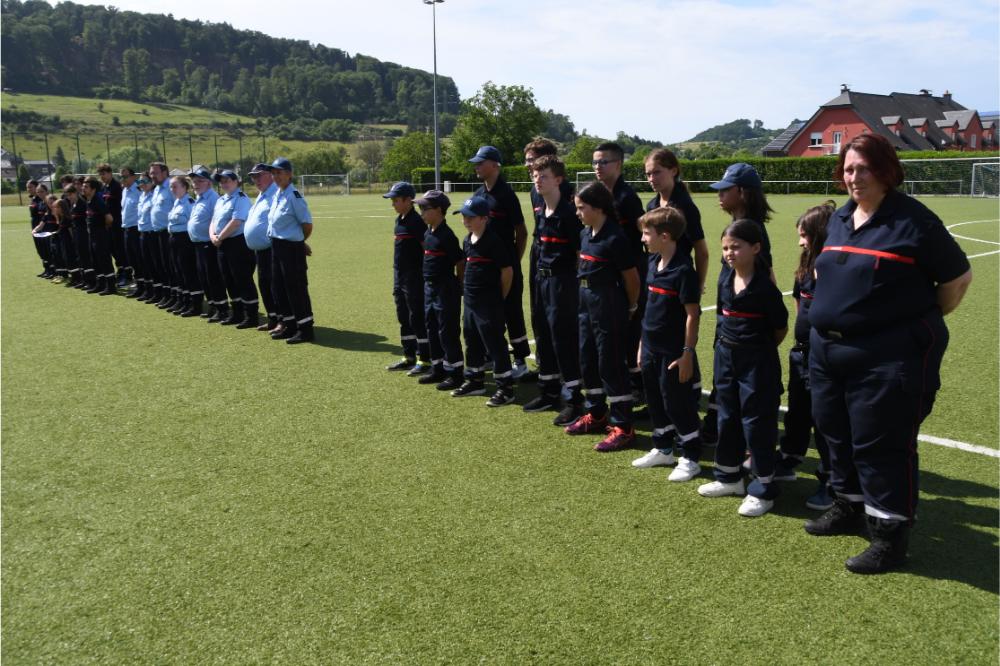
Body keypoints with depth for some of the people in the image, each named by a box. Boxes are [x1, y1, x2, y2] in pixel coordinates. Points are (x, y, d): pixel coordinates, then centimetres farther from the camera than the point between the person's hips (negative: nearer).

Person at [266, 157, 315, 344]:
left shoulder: (294, 195, -15)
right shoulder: (276, 195, 10)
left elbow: (307, 225, -14)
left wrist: (297, 242, -1)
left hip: (291, 248, -9)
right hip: (276, 246, 9)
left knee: (296, 288, -3)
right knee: (279, 287, 15)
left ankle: (305, 329, 5)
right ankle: (289, 325, 26)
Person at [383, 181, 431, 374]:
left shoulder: (416, 221, -15)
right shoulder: (399, 220, 11)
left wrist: (424, 277, -18)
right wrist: (397, 277, 19)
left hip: (414, 277, -9)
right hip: (400, 276, 9)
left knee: (417, 318, -2)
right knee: (404, 318, 14)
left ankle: (425, 360, 6)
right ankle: (409, 357, 24)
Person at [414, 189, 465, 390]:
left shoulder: (447, 236, -17)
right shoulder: (428, 233, 9)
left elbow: (460, 263, -14)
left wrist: (459, 287, -5)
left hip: (445, 290, -9)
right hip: (430, 288, 9)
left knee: (448, 332, -2)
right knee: (432, 330, 15)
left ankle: (455, 374, 7)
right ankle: (438, 369, 27)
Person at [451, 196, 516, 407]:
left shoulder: (494, 241, -16)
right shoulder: (467, 241, 9)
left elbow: (507, 271, -14)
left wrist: (499, 298, -6)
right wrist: (467, 290, 15)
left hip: (489, 304, -9)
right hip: (470, 301, 9)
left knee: (495, 345, -3)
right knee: (472, 343, 18)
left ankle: (506, 389, 4)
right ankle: (474, 381, 32)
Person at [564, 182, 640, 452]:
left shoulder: (614, 238, -18)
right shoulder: (585, 234, 7)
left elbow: (631, 277, -12)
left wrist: (631, 307, -1)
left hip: (609, 304, -9)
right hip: (586, 301, 9)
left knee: (611, 363, -3)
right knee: (587, 359, 16)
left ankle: (623, 427, 6)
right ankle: (596, 415, 32)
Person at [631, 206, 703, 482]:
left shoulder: (684, 270, -19)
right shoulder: (653, 263, 6)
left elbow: (692, 314, -17)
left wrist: (688, 353, -18)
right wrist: (643, 343, 16)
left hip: (673, 352, -8)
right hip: (651, 348, 8)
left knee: (677, 403, 2)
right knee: (655, 400, 18)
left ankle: (690, 458, 17)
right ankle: (663, 450, 34)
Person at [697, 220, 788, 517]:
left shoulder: (764, 286, -18)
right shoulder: (725, 276, 1)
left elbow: (780, 327, -9)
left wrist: (760, 349, 3)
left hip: (756, 361, -7)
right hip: (725, 355, 7)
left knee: (757, 422, 0)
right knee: (728, 417, 16)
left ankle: (763, 489, 12)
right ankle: (729, 476, 31)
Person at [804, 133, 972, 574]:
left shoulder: (912, 220, -11)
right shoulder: (839, 219, 10)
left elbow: (957, 277, -4)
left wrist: (922, 321, 4)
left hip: (889, 357, -7)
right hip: (829, 351, 8)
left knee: (881, 445, -2)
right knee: (837, 434, 17)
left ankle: (890, 536, 11)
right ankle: (849, 508, 37)